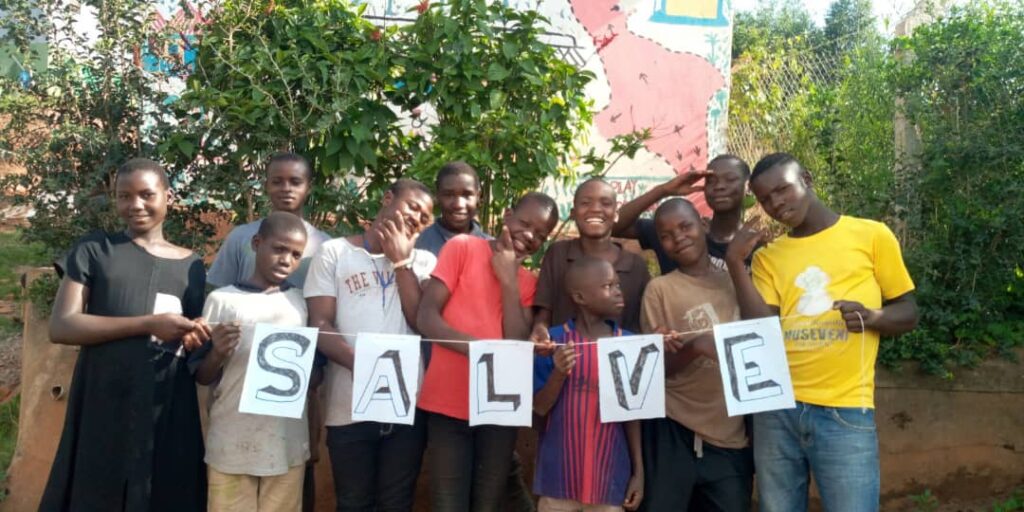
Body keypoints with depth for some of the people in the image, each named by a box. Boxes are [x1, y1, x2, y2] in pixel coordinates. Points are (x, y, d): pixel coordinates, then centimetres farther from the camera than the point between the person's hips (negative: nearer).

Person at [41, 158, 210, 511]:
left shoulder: (192, 265, 11)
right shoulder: (93, 250, 3)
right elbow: (60, 326, -7)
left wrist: (196, 340, -5)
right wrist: (148, 324, -16)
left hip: (171, 413, 3)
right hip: (104, 409, -2)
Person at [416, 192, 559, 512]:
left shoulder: (528, 282, 12)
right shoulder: (462, 247, 0)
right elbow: (425, 317, -8)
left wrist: (508, 280, -6)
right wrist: (475, 347, -23)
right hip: (449, 404, -4)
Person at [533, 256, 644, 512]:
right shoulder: (553, 339, -7)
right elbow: (540, 408, -4)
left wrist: (638, 472, 5)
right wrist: (559, 373, -21)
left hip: (610, 477, 2)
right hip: (560, 475, -1)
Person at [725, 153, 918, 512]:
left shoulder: (871, 235, 4)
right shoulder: (768, 256, 11)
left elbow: (908, 313, 8)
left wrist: (871, 317, -13)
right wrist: (735, 262, -6)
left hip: (845, 412, -3)